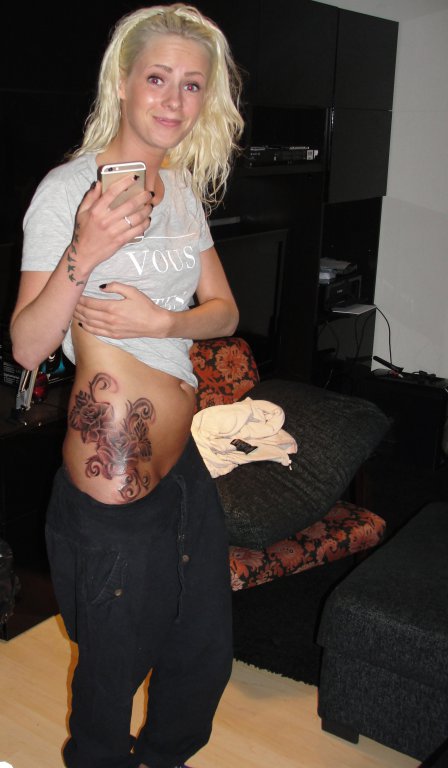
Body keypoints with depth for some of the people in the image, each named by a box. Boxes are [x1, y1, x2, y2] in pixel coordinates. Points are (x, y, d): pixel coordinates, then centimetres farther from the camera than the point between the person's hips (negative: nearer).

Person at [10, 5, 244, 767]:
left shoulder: (183, 189, 8)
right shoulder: (67, 188, -13)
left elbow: (224, 310, 6)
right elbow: (26, 346, -16)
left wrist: (162, 320, -13)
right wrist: (83, 253, -31)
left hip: (183, 462, 7)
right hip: (114, 485, -7)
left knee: (206, 658, 23)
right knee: (113, 670, 14)